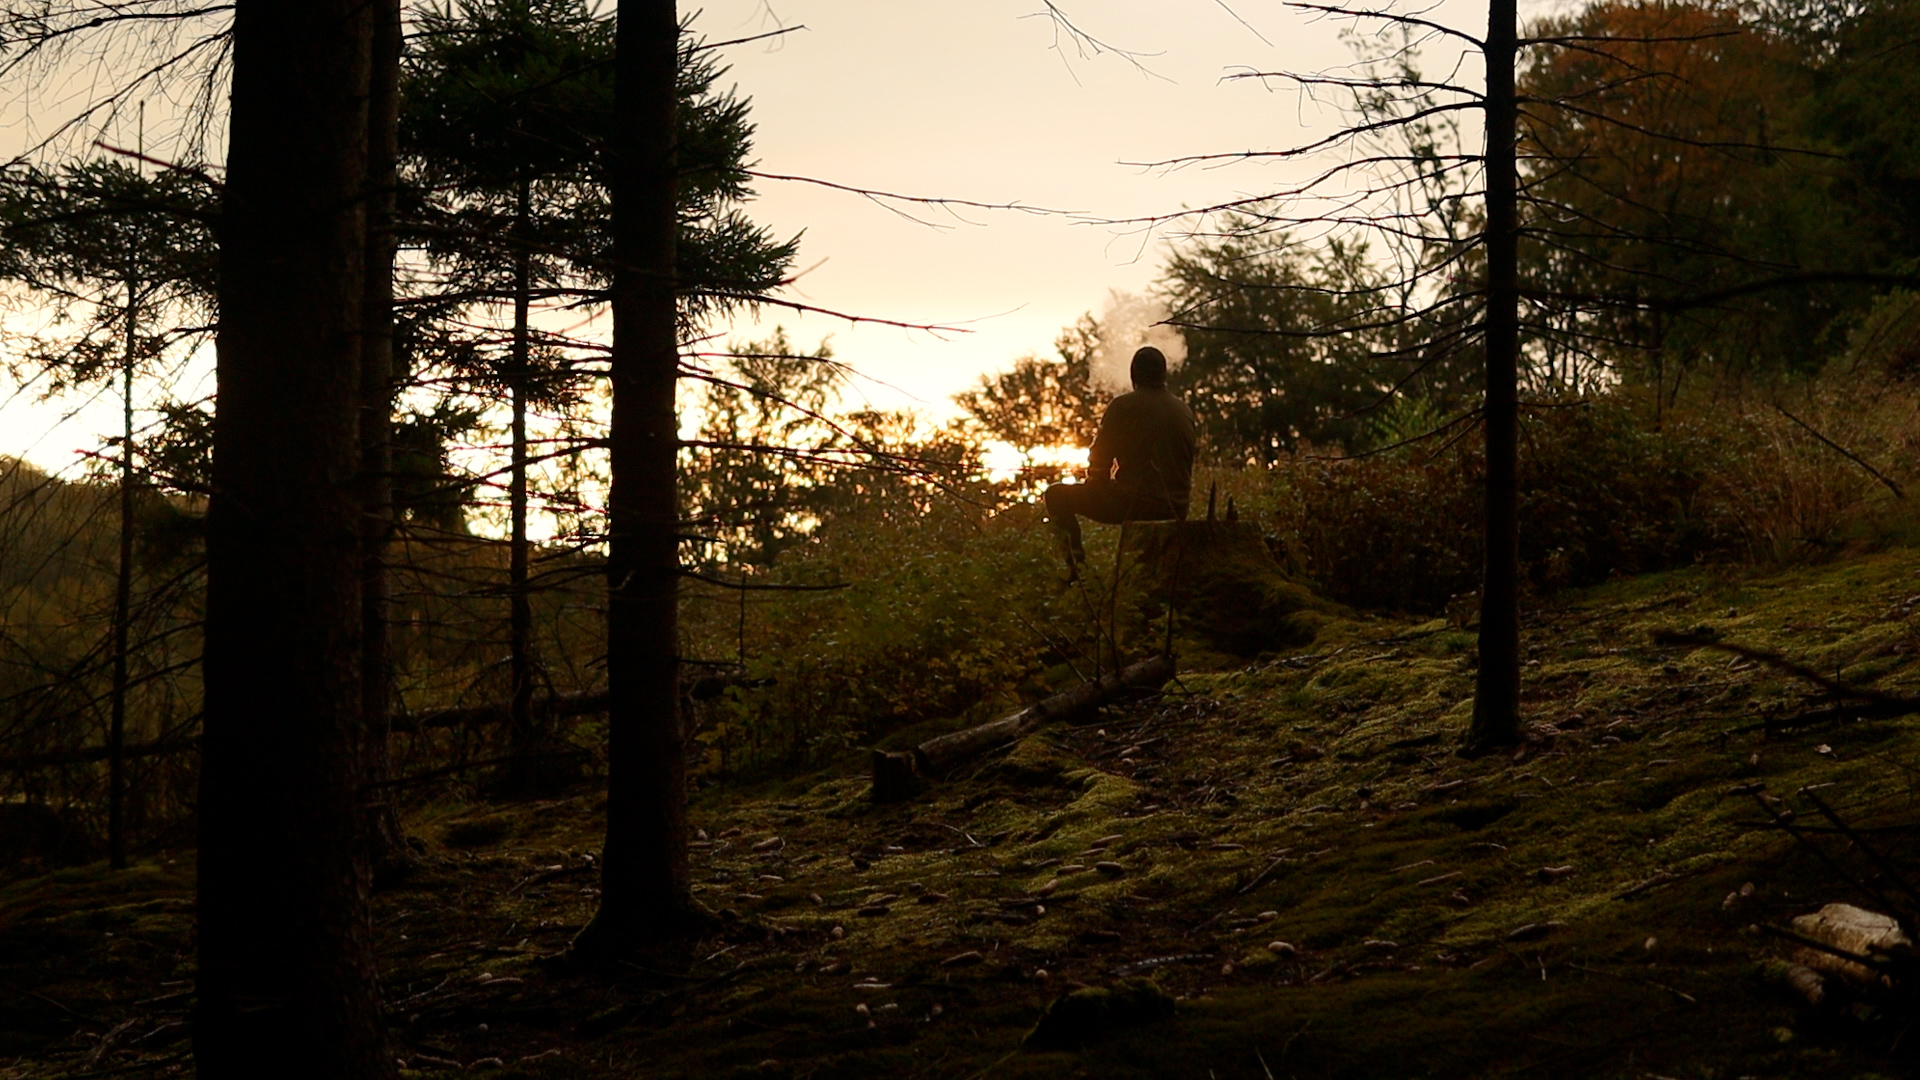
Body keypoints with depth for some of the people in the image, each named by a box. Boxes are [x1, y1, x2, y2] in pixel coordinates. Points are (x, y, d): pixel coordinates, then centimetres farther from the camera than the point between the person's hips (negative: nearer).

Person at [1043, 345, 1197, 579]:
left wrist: (1102, 487, 15)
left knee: (1057, 496, 5)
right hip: (1176, 509, 6)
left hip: (1136, 504, -6)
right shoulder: (1183, 409, 9)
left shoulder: (1123, 406, -7)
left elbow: (1099, 461, -5)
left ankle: (1076, 560, -6)